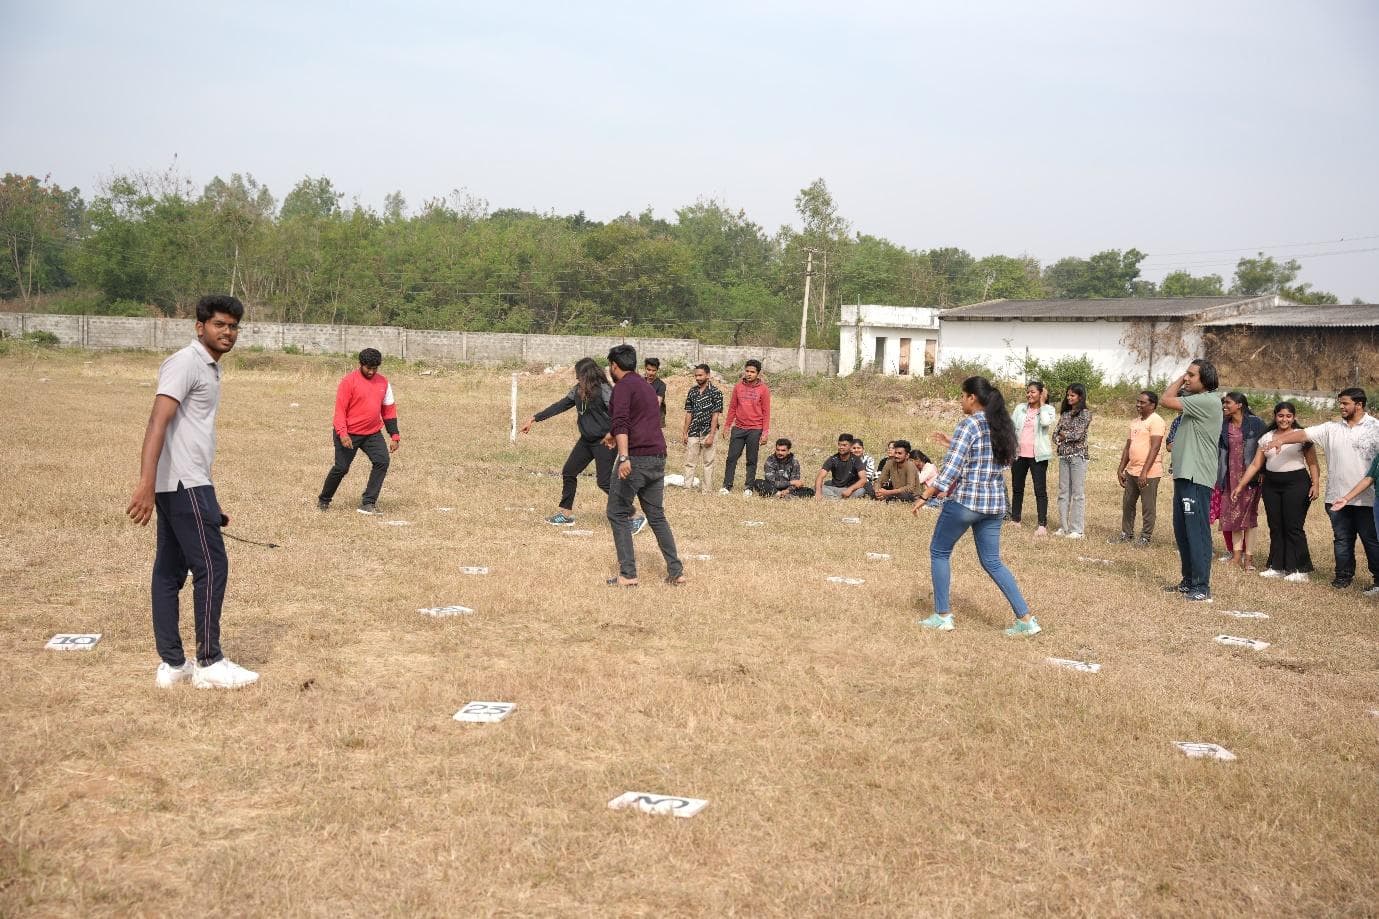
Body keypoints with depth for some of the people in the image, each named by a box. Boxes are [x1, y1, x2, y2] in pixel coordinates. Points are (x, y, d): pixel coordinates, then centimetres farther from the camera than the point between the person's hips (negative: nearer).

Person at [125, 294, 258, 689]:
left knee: (170, 572, 10)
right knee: (211, 567, -5)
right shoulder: (186, 363, -11)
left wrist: (209, 500, 25)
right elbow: (158, 422, -22)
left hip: (188, 484, 10)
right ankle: (209, 663, 3)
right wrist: (146, 484, -32)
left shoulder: (209, 368, 19)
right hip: (184, 483, -10)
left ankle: (172, 664, 16)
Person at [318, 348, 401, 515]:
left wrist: (394, 436, 5)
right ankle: (323, 500, 23)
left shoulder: (383, 382, 6)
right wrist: (342, 434, -23)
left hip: (373, 433, 4)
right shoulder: (349, 381, -10)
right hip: (348, 434, -4)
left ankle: (368, 503, -6)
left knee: (382, 461, -14)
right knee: (341, 468, -2)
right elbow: (340, 409, -12)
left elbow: (389, 410, 11)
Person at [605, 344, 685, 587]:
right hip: (658, 458, 8)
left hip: (636, 457, -8)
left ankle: (628, 575, -3)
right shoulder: (648, 386, 24)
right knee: (657, 516, 15)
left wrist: (624, 457, -32)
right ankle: (676, 572, 12)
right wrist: (614, 435, 55)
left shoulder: (623, 386, -4)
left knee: (618, 513, 1)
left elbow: (621, 422, -19)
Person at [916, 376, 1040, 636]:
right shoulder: (1001, 426, 10)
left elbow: (951, 469, -16)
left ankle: (943, 616, 12)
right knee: (992, 561, 14)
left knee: (939, 551, 11)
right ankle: (1026, 619, 7)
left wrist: (924, 496, -11)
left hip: (965, 501, -7)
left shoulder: (969, 424, -12)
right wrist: (953, 444, 21)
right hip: (995, 503, 7)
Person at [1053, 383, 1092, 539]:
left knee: (1078, 493, -3)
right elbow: (1055, 434, 9)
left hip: (1078, 455, -6)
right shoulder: (1065, 413, 14)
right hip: (1064, 455, 6)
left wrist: (1064, 435, 1)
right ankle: (1063, 527, 14)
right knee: (1063, 492, 8)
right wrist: (1060, 439, -12)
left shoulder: (1085, 413, -5)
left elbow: (1078, 434, -14)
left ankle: (1077, 529, -1)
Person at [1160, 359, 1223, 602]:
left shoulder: (1208, 401, -15)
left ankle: (1201, 588, -7)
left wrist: (1183, 380, -3)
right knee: (1182, 531, 15)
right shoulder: (1195, 400, 16)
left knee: (1197, 532, -9)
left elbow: (1166, 401, -16)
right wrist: (1182, 379, 13)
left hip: (1197, 478, -10)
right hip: (1184, 475, 10)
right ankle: (1189, 581, 23)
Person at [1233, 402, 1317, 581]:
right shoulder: (1267, 437, 11)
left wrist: (1315, 484, -16)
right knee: (1275, 527, 6)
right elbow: (1255, 465, 11)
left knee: (1293, 527, -7)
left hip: (1296, 483, -5)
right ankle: (1277, 567, 14)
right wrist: (1240, 485, 7)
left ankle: (1299, 569, -1)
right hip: (1271, 485, 5)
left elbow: (1312, 463, -4)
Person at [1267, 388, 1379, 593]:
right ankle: (1344, 575, 25)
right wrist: (1281, 439, -16)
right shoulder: (1332, 428, 8)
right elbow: (1305, 434, 0)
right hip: (1337, 496, 4)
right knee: (1341, 539, 13)